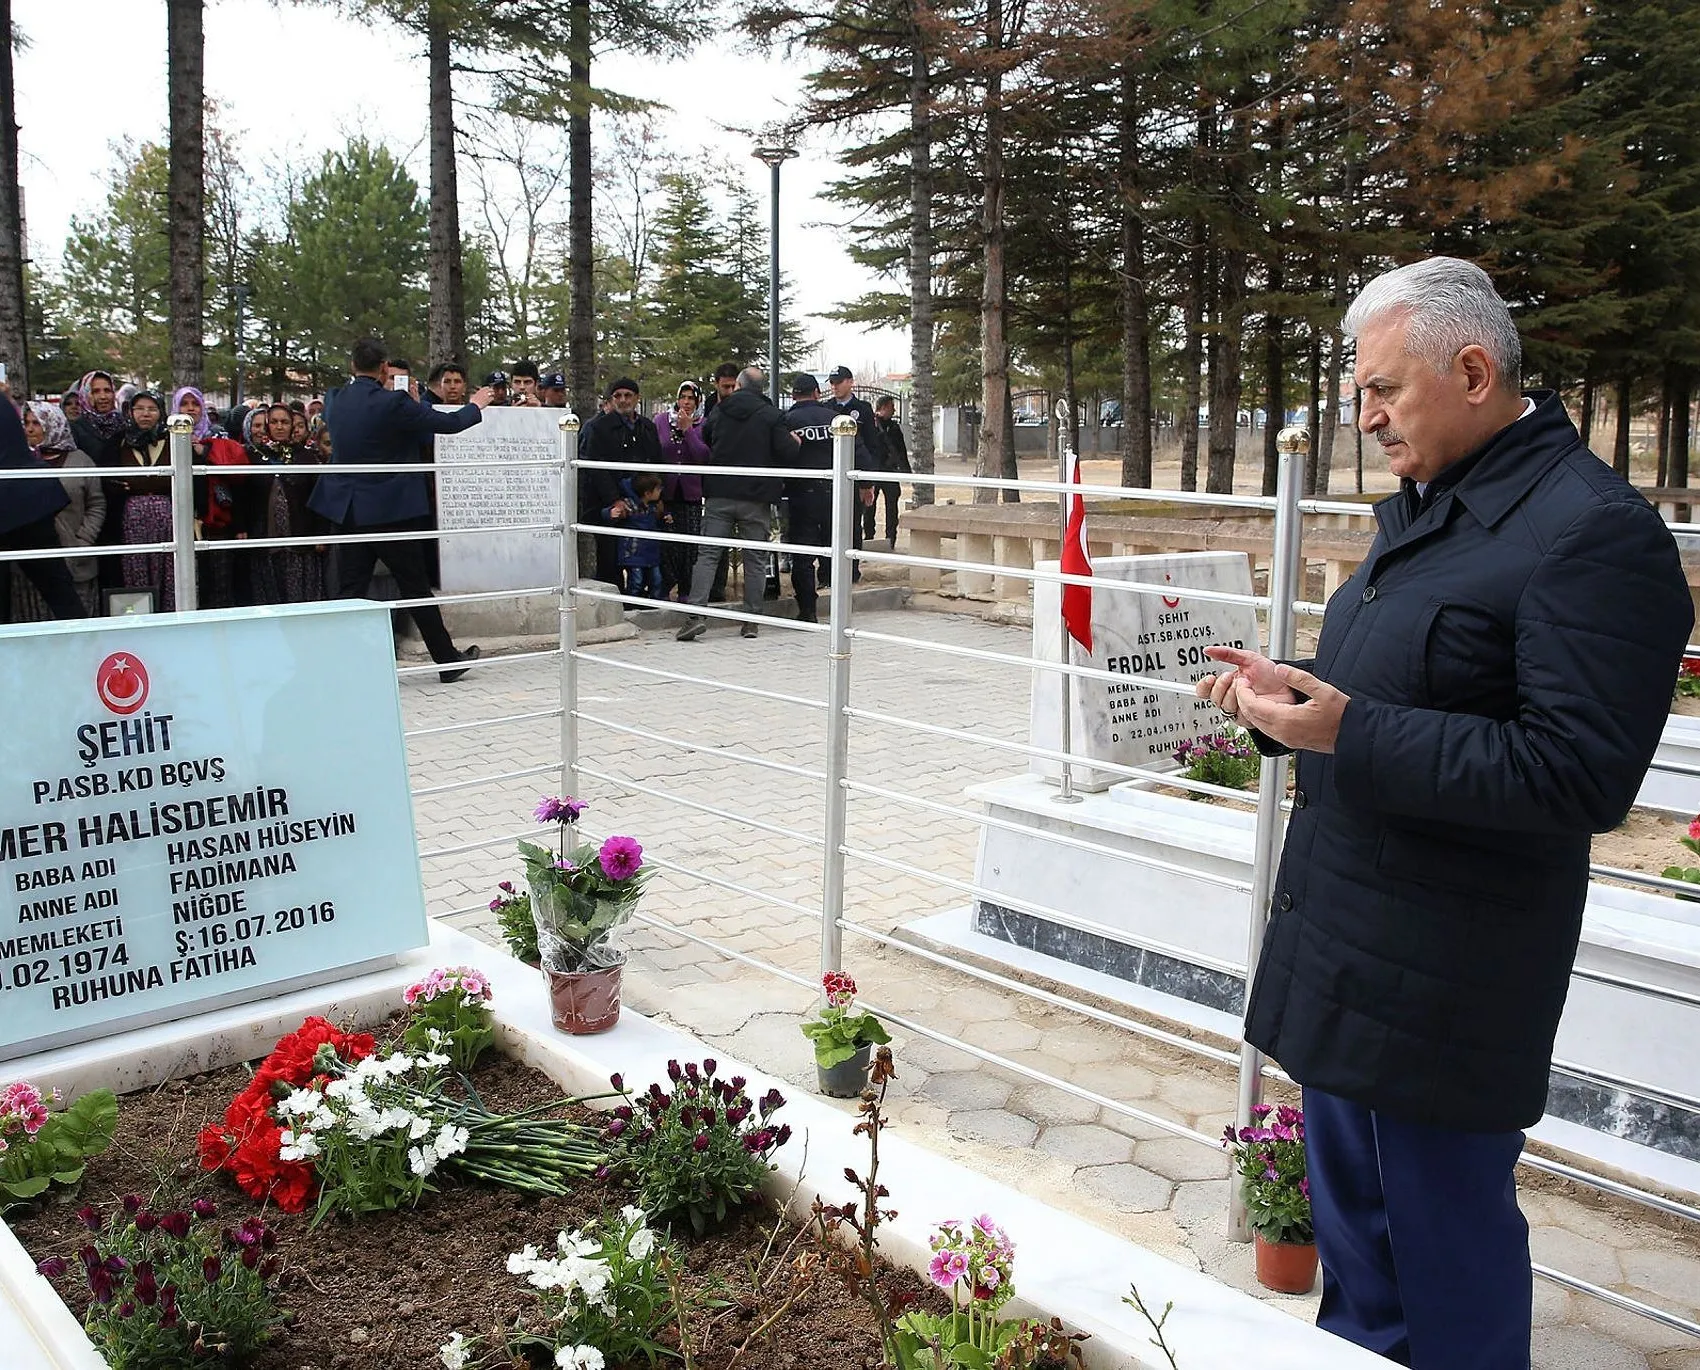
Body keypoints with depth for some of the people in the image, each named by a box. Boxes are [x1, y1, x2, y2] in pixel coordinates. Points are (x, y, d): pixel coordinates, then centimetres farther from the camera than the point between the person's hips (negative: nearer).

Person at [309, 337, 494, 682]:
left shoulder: (339, 403, 5)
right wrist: (475, 406, 9)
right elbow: (448, 423, -11)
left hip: (349, 510, 6)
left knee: (349, 589, 7)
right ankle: (447, 659, 15)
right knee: (416, 587, 4)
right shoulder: (393, 403, -15)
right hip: (390, 509, -5)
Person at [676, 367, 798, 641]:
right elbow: (789, 454, -9)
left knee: (706, 554, 1)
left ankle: (697, 614, -11)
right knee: (755, 559, 6)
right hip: (756, 498, -1)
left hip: (719, 495, 2)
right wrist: (795, 444, 12)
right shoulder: (771, 416, -3)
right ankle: (751, 620, 7)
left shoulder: (718, 411, 7)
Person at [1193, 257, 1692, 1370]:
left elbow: (1578, 775, -25)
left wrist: (1348, 731, -26)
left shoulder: (1595, 532, -18)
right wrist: (1293, 692, 3)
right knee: (1350, 1208, 23)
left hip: (1446, 976, -9)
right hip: (1344, 937, 9)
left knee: (1448, 1227, 7)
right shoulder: (1421, 504, 12)